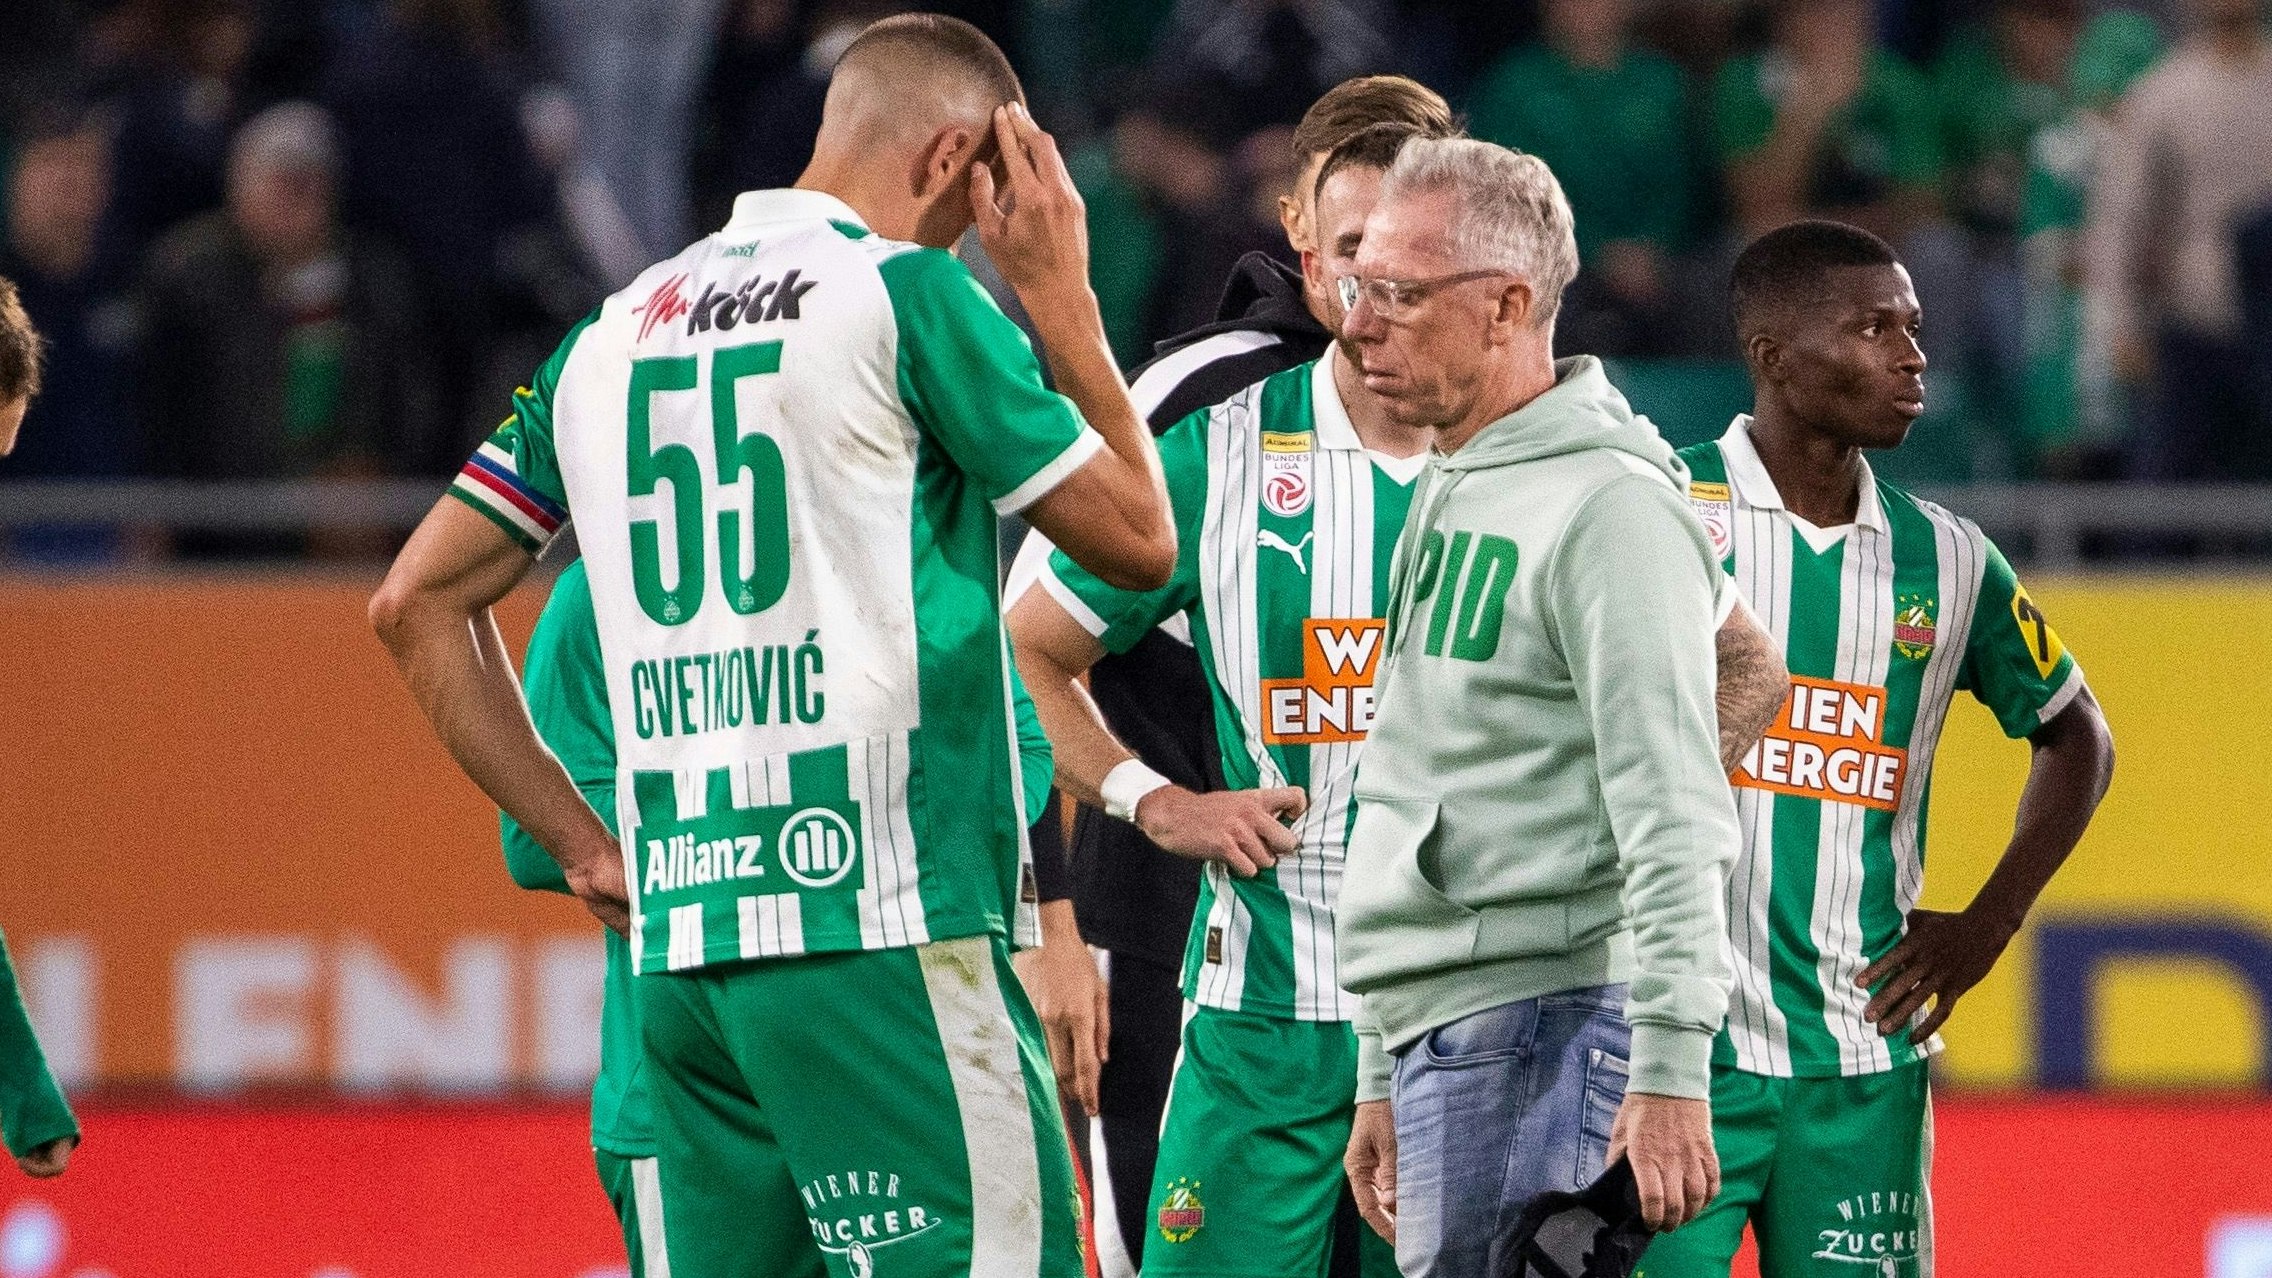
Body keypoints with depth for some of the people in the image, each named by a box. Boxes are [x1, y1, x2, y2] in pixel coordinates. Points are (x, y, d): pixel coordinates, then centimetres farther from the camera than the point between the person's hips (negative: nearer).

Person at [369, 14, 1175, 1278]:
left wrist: (580, 842, 20)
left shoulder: (620, 328, 16)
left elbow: (419, 601, 20)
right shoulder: (911, 292, -3)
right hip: (882, 932, -7)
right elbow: (1141, 541, 4)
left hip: (682, 939, 7)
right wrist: (1061, 302, 14)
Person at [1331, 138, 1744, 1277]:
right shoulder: (1447, 499, 20)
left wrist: (1669, 1069, -23)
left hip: (1544, 1028, -9)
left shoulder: (1607, 507, -10)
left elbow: (1675, 825, -17)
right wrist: (1385, 1081, 24)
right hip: (1441, 1032, 9)